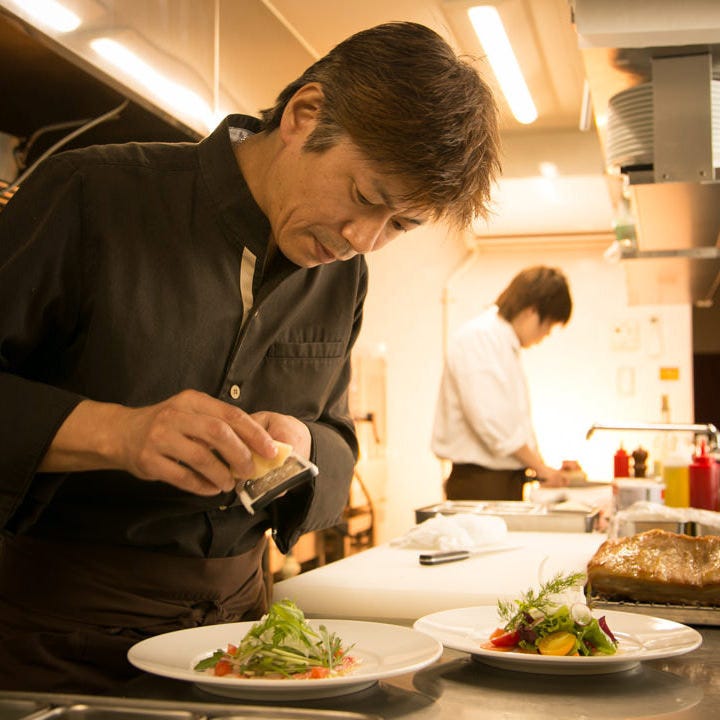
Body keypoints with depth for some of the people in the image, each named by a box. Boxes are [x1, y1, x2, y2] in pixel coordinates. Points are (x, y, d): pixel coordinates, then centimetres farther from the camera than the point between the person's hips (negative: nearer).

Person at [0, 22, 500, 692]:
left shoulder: (342, 273, 2)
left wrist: (298, 448, -14)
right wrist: (115, 432, -31)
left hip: (232, 608, 5)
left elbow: (336, 450, 9)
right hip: (55, 621, -4)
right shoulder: (91, 196, -16)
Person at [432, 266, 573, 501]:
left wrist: (542, 468, 11)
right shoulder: (478, 338, -12)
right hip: (480, 483, -9)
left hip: (507, 481, 9)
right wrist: (541, 468, -12)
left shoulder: (509, 344, 18)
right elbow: (490, 420, -21)